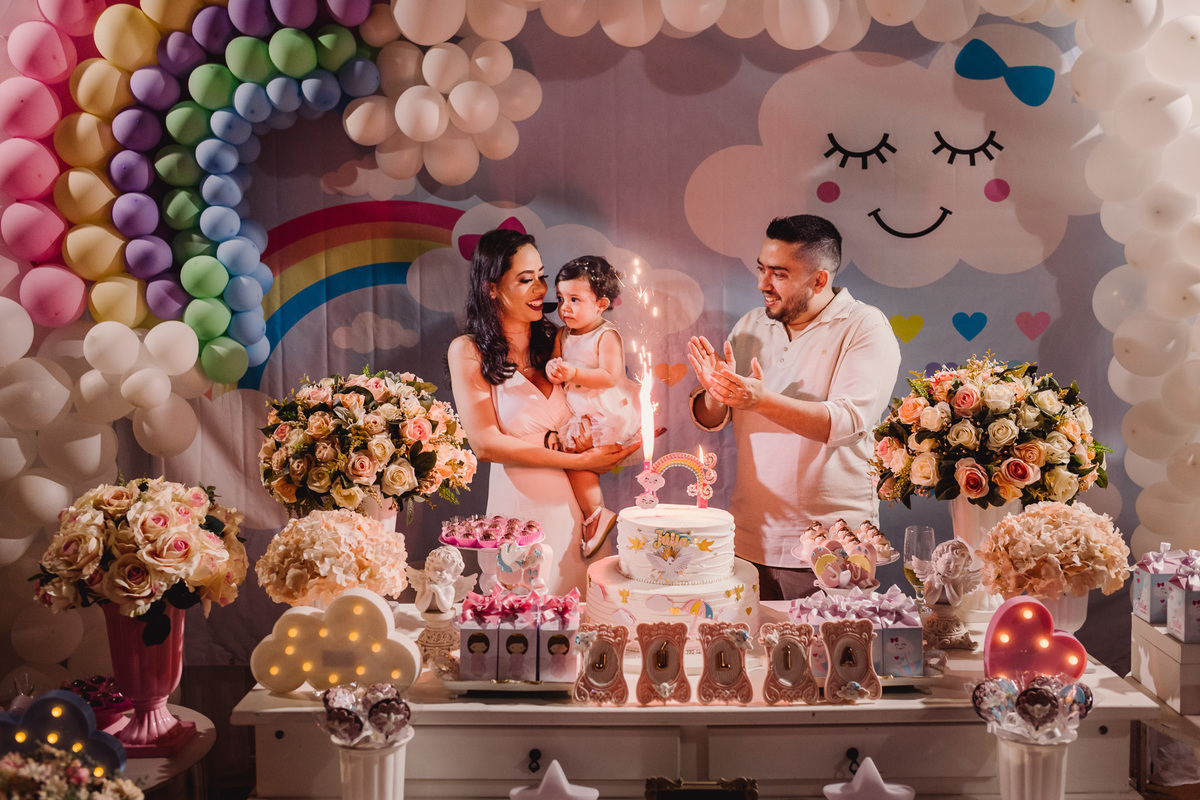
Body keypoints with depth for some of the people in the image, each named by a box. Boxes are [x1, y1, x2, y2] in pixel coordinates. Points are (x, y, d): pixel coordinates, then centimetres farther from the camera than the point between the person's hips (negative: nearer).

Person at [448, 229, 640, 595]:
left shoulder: (555, 340, 10)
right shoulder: (469, 352, -2)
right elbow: (485, 444, -10)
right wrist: (579, 460, -14)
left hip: (575, 503, 3)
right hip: (521, 506, -3)